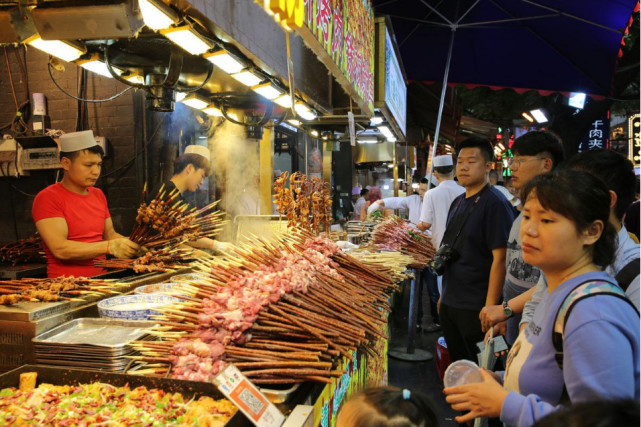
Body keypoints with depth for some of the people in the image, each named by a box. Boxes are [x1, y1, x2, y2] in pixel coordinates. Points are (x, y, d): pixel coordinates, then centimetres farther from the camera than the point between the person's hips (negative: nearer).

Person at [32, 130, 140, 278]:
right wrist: (110, 247, -21)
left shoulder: (98, 194, 17)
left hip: (101, 279, 7)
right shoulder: (47, 198, -6)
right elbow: (60, 249, -16)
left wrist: (133, 244, 1)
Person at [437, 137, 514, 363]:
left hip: (476, 309, -8)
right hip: (450, 304, 8)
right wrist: (441, 258, 8)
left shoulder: (495, 203, -14)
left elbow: (500, 259, -19)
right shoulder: (458, 202, 11)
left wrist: (490, 308, -20)